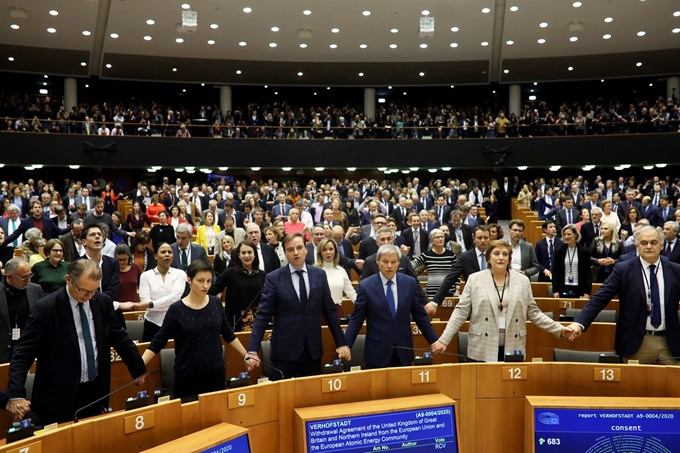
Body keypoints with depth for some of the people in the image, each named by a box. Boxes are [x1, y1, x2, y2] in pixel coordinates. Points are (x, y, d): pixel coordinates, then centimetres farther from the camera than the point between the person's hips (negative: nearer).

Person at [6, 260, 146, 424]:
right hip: (60, 396, -4)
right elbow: (22, 353, -13)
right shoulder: (45, 308, -14)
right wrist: (15, 393, -24)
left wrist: (138, 369, 17)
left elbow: (119, 338, 11)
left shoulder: (103, 302, -1)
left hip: (96, 390, 5)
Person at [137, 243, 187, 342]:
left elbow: (175, 297, -14)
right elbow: (145, 301, -9)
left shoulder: (180, 274, 0)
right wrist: (170, 305, -15)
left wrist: (150, 304, -21)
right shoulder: (146, 275, 1)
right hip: (153, 324, 0)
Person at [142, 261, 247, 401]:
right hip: (187, 377, -3)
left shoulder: (216, 303, 0)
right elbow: (158, 341, -5)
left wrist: (246, 356, 12)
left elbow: (228, 334, 11)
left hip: (216, 373, 3)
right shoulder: (176, 309, -10)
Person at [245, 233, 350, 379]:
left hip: (313, 350, 3)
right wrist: (252, 351, -15)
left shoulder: (319, 275, 4)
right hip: (284, 352, -2)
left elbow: (329, 311, 9)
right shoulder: (273, 278, -5)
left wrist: (341, 343, 8)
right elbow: (263, 316, -7)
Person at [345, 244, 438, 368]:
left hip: (403, 350, 2)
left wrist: (434, 341, 5)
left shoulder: (410, 283, 1)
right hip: (377, 351, -2)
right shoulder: (365, 286, -5)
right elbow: (356, 320, -3)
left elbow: (420, 316, 7)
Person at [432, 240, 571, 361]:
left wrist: (559, 329, 2)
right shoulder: (474, 280, 1)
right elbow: (461, 312, -1)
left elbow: (533, 313, 10)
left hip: (513, 349, 2)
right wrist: (444, 340, -8)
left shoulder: (523, 281, 7)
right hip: (482, 350, -1)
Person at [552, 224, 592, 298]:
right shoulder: (559, 251, 4)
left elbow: (588, 273, 2)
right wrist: (555, 291, -3)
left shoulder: (584, 251, 2)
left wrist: (587, 292, -4)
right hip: (563, 289, 1)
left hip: (579, 290, -1)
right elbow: (555, 272, 4)